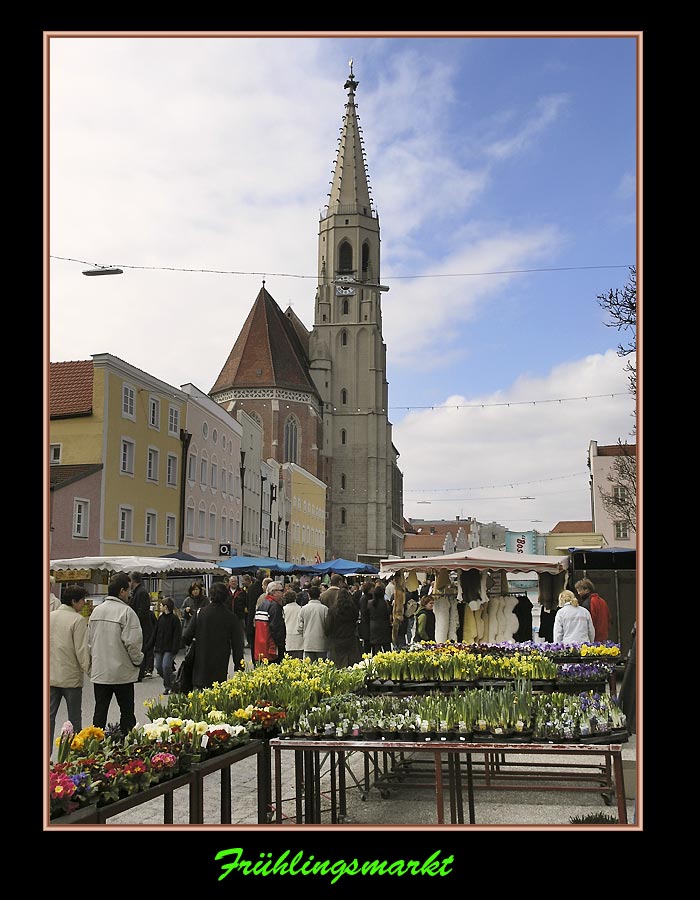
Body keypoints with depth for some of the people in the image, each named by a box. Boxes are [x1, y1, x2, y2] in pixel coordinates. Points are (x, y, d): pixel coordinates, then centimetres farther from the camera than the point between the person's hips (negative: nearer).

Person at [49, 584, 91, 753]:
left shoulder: (49, 617, 4)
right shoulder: (78, 620, -14)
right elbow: (81, 650, -14)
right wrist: (88, 670, -3)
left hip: (50, 676, 5)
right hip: (71, 677, -5)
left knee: (49, 716, 10)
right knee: (74, 719, 9)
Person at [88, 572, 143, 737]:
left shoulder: (96, 611, 4)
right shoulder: (126, 612, -17)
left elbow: (89, 640, 11)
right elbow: (132, 642, -19)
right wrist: (138, 660, -3)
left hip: (99, 672, 5)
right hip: (122, 672, -5)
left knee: (100, 711, 12)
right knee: (127, 711, 8)